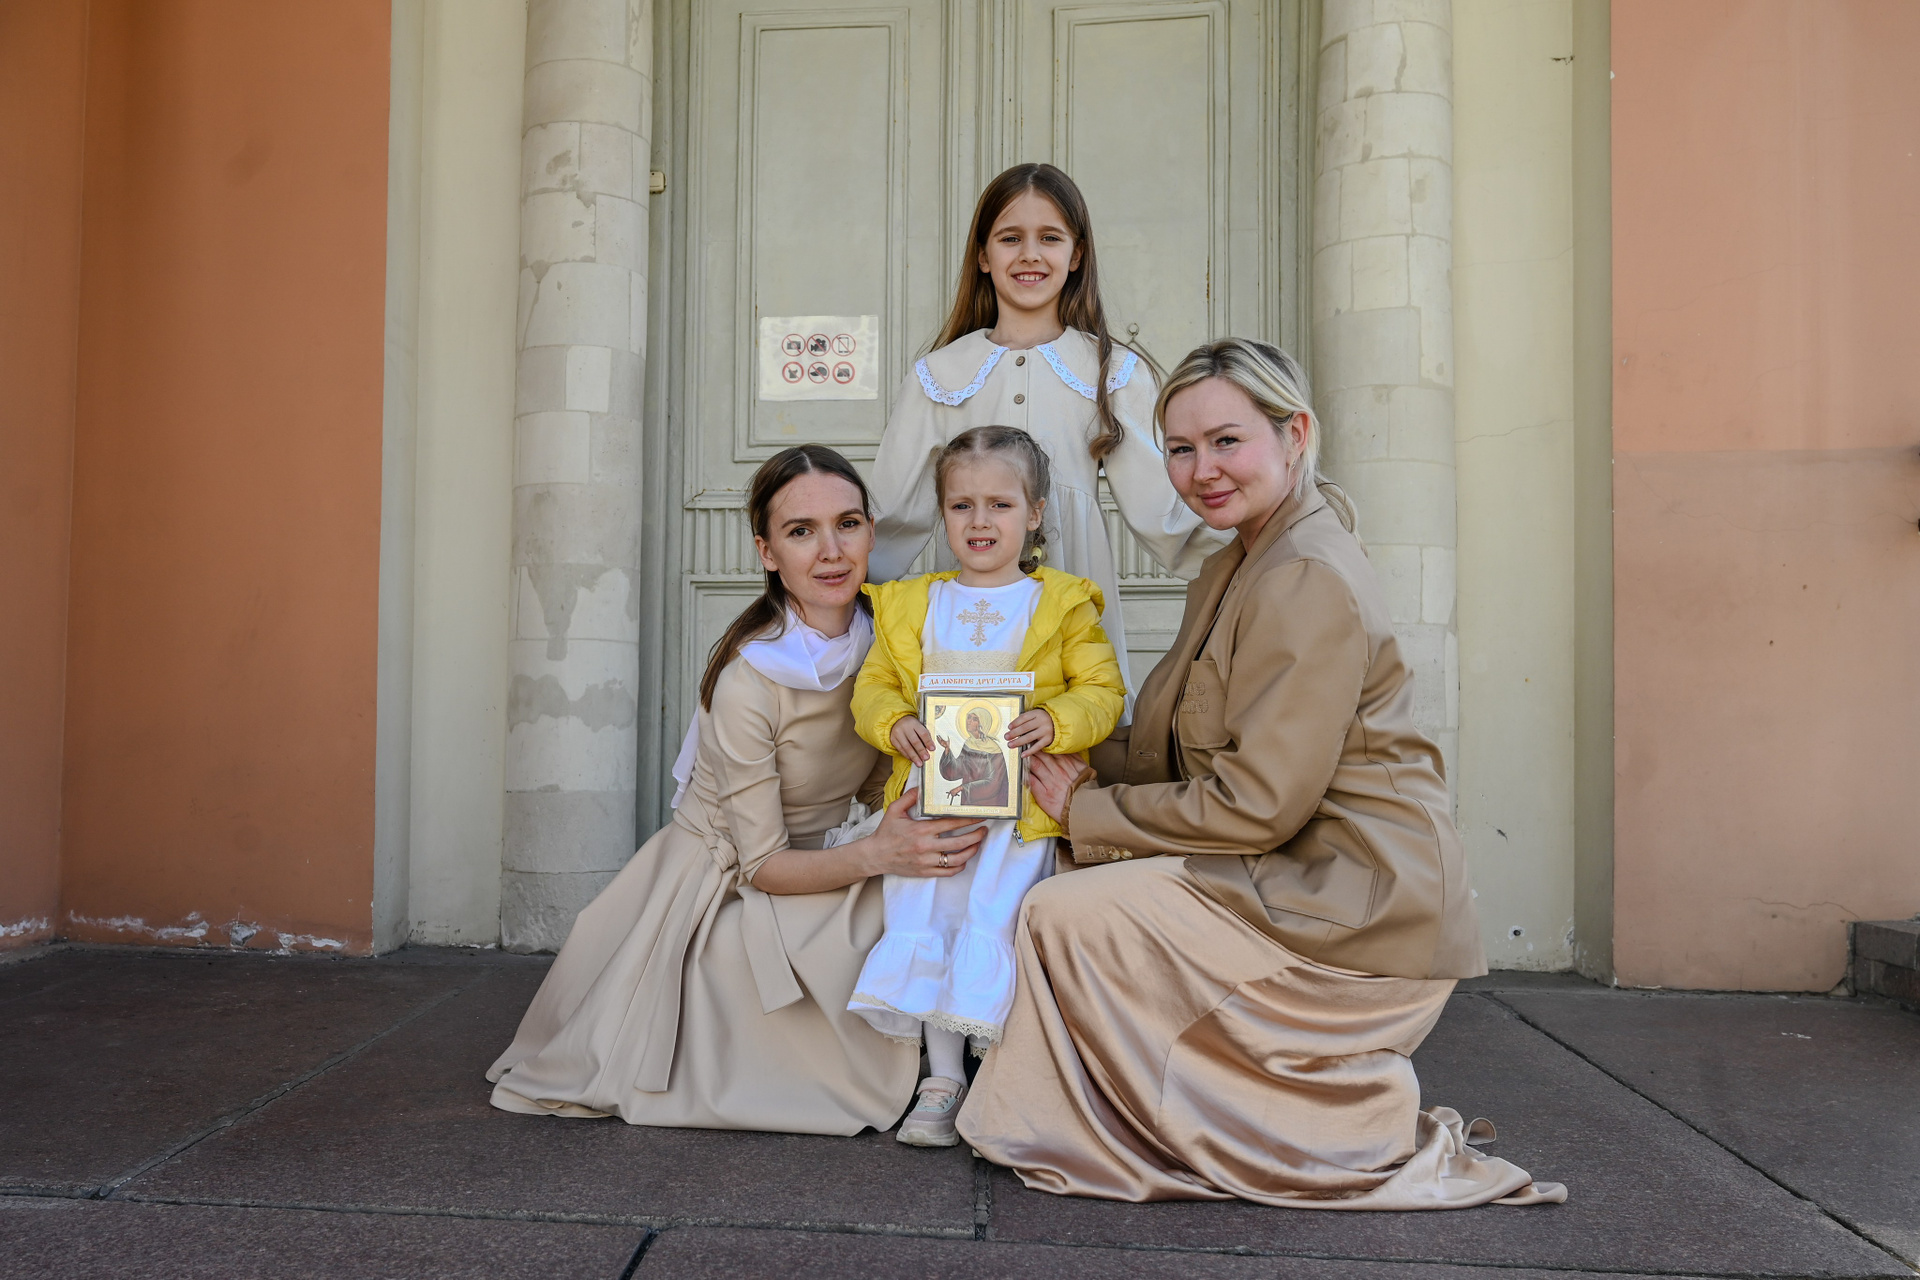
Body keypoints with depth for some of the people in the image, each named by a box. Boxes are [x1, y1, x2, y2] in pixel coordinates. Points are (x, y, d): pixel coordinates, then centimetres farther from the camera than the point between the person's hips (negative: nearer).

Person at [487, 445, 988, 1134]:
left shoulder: (877, 639, -6)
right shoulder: (748, 680, -25)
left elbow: (876, 785, 2)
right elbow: (761, 864, -19)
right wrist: (875, 855, -34)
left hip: (805, 871, 6)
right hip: (717, 892, -6)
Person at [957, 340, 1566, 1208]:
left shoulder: (1307, 580, -19)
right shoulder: (1240, 568, 13)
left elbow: (1259, 804, -22)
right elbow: (1192, 755, 14)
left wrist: (1089, 810, -12)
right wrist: (1087, 762, -1)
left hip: (1353, 906, -10)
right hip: (1307, 883, 10)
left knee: (1066, 914, -13)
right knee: (1074, 902, 9)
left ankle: (1362, 1137, 0)